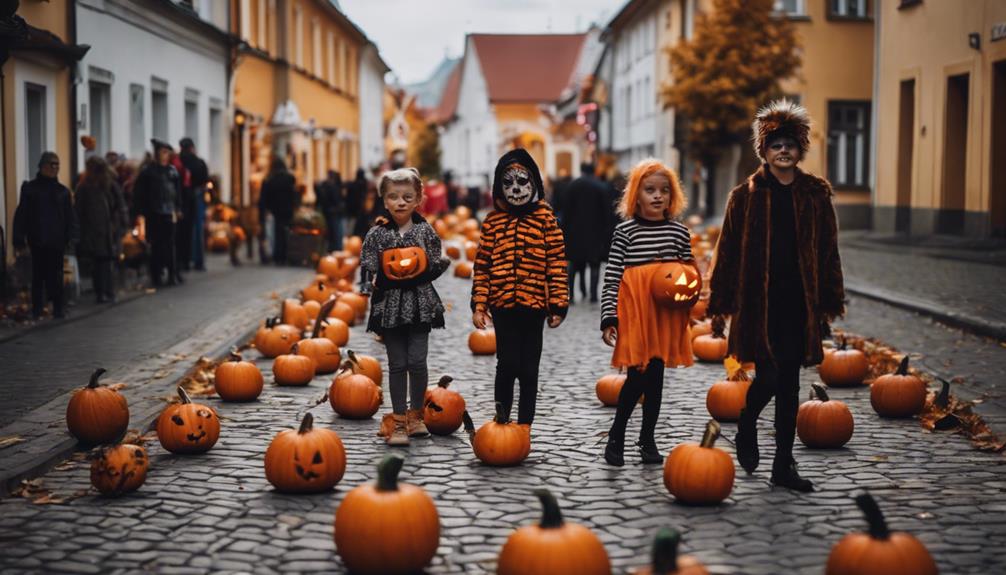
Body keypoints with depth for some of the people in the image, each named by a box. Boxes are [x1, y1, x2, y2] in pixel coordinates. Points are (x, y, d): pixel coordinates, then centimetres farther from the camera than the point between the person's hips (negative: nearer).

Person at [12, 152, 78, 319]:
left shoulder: (63, 191, 10)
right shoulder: (30, 188, 5)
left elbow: (71, 217, 8)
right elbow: (21, 215, 3)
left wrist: (71, 237, -3)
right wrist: (19, 238, -4)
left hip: (57, 241, 1)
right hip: (37, 240, -1)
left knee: (55, 275, 0)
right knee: (38, 275, 2)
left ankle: (58, 308, 5)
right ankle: (37, 308, 9)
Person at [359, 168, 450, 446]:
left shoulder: (425, 230, 3)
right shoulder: (377, 234, 1)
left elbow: (436, 265, 7)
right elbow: (367, 266, 0)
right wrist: (371, 283, -16)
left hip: (420, 303, 0)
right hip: (390, 304, 0)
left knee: (417, 361, -3)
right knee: (397, 364, 3)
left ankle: (415, 415, 16)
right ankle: (399, 421, 10)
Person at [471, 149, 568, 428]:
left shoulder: (545, 218, 1)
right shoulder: (492, 221, 5)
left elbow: (557, 263, 0)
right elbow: (482, 266, 6)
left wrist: (558, 304, -3)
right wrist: (479, 304, 0)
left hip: (534, 303, 0)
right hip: (502, 303, 0)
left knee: (529, 368, 6)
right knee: (507, 363, -2)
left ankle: (524, 426, 18)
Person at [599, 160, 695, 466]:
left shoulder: (679, 231, 6)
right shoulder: (625, 231, -3)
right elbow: (611, 278, -6)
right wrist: (609, 318, -12)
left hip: (666, 314, 3)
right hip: (634, 312, -3)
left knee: (656, 373, 7)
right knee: (637, 375, -6)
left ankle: (647, 438, 19)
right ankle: (616, 436, 11)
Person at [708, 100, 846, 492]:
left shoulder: (816, 194, 7)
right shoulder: (745, 196, 0)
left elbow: (828, 251, 10)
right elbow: (728, 252, 2)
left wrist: (830, 304, 7)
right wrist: (719, 306, 0)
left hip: (798, 303, 3)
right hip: (758, 301, -3)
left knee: (789, 383, 7)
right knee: (769, 376, -10)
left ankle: (783, 466, 15)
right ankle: (747, 428, 23)